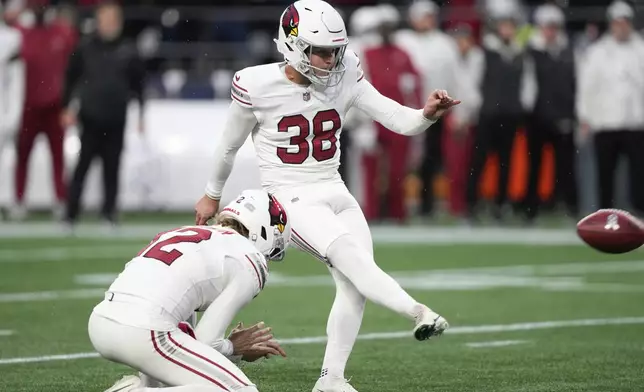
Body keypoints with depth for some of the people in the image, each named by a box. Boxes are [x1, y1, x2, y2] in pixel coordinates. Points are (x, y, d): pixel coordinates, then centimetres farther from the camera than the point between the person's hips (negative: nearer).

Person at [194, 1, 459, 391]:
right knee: (349, 253, -28)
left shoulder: (345, 77, -2)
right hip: (290, 199, -6)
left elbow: (399, 120, -6)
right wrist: (212, 195, 17)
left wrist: (427, 114, -28)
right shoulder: (258, 86, -12)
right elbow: (230, 144, 5)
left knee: (353, 285, -2)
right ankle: (418, 312, -46)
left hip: (335, 193, 6)